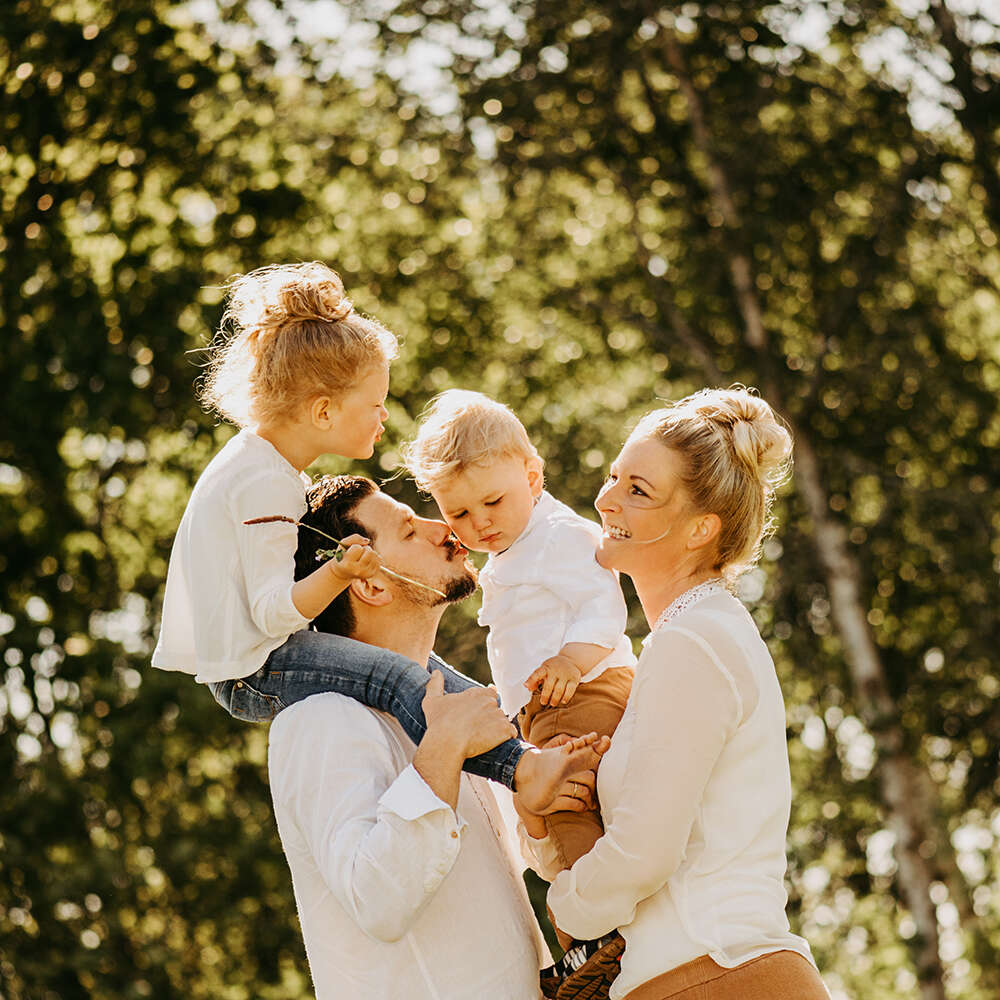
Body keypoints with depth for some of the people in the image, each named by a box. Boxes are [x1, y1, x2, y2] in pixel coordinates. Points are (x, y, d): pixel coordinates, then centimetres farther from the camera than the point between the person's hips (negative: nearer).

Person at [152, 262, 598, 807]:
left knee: (415, 662, 15)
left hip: (243, 657, 11)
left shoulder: (252, 459, 12)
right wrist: (339, 574, -40)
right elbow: (272, 612, -25)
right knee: (397, 676, -28)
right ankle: (520, 766, -36)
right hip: (251, 674, -11)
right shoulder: (265, 484, -21)